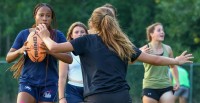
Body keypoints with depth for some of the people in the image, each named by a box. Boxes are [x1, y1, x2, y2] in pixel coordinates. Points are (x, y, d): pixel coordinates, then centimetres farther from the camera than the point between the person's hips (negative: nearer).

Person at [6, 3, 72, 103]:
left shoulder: (57, 35, 1)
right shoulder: (24, 34, 3)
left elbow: (69, 59, -6)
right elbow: (8, 58, 6)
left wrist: (51, 51, -24)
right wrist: (20, 51, -17)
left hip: (49, 84, 0)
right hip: (27, 81, 0)